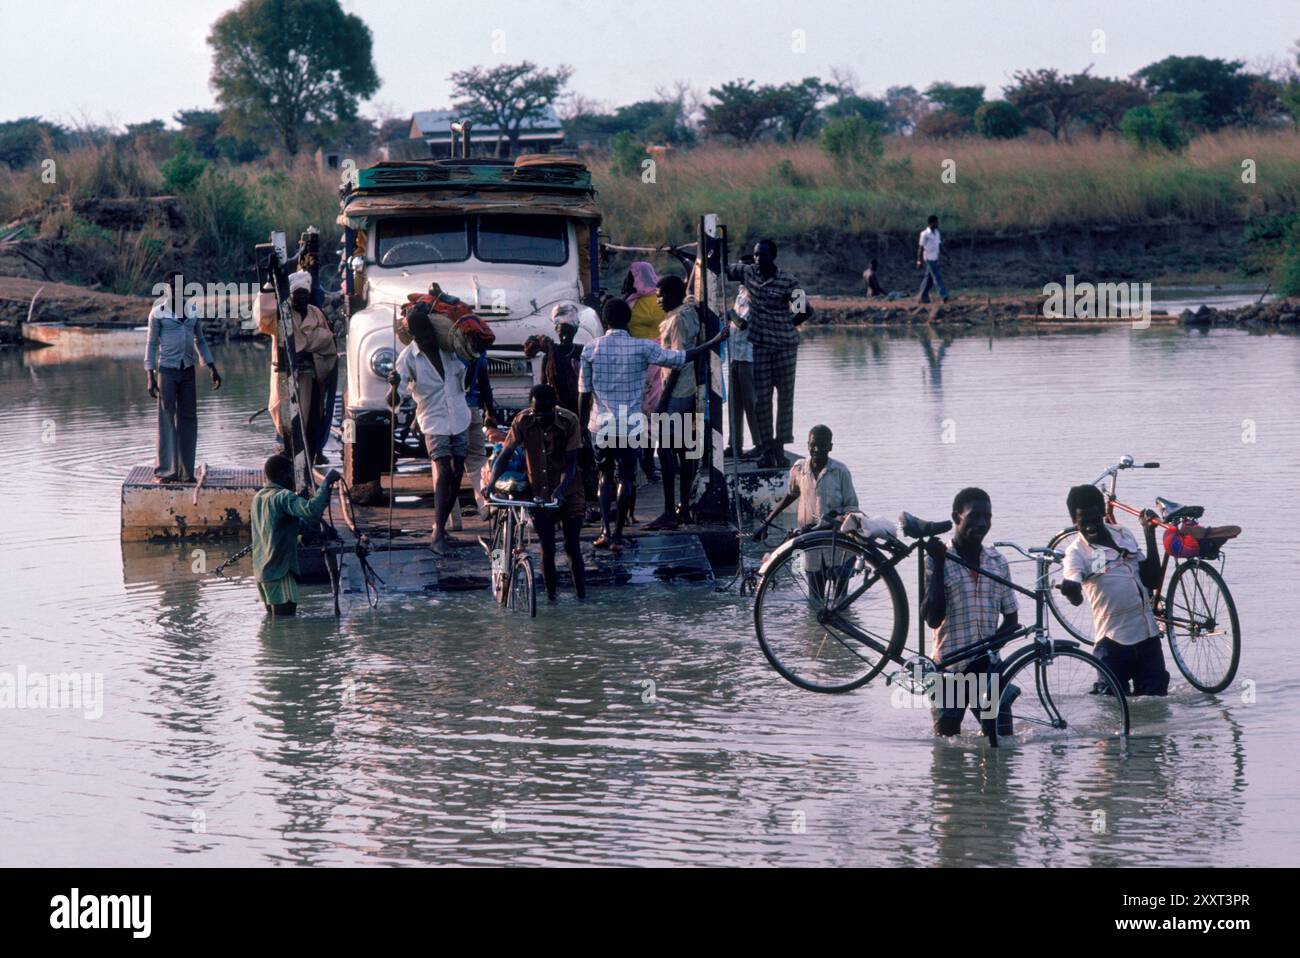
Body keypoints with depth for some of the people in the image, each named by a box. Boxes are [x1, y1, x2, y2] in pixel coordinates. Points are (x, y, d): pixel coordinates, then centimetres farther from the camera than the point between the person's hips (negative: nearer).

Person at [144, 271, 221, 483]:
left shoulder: (193, 310, 10)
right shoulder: (158, 313, -2)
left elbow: (200, 341, 19)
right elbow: (151, 344, 1)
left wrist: (213, 369, 14)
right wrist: (151, 377, -6)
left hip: (188, 371, 4)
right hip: (167, 370, -4)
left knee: (188, 420, 3)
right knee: (167, 421, -4)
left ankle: (186, 471, 7)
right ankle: (165, 471, -2)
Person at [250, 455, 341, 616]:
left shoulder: (258, 497, 15)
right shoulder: (283, 497, -14)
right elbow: (311, 510, -32)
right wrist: (327, 481, -23)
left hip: (261, 571, 9)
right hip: (280, 572, -9)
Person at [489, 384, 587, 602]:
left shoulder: (569, 422, -17)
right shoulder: (523, 421, -12)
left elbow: (571, 464, -19)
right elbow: (504, 455, -12)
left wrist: (561, 489, -36)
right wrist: (491, 483, -28)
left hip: (568, 494, -1)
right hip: (540, 496, 1)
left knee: (573, 547, -2)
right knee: (547, 549, 0)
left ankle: (582, 596, 6)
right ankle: (551, 598, 9)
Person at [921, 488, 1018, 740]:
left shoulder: (998, 563, 8)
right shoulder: (937, 561, -4)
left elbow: (1011, 618, 15)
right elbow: (933, 619, -13)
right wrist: (938, 565, -17)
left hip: (987, 666, 3)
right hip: (949, 669, -3)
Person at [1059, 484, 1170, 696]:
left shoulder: (1123, 535, 10)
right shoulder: (1077, 552, -6)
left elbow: (1152, 581, 10)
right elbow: (1076, 599, -23)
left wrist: (1150, 534, 4)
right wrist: (1069, 588, -48)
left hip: (1147, 635, 5)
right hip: (1113, 641, -5)